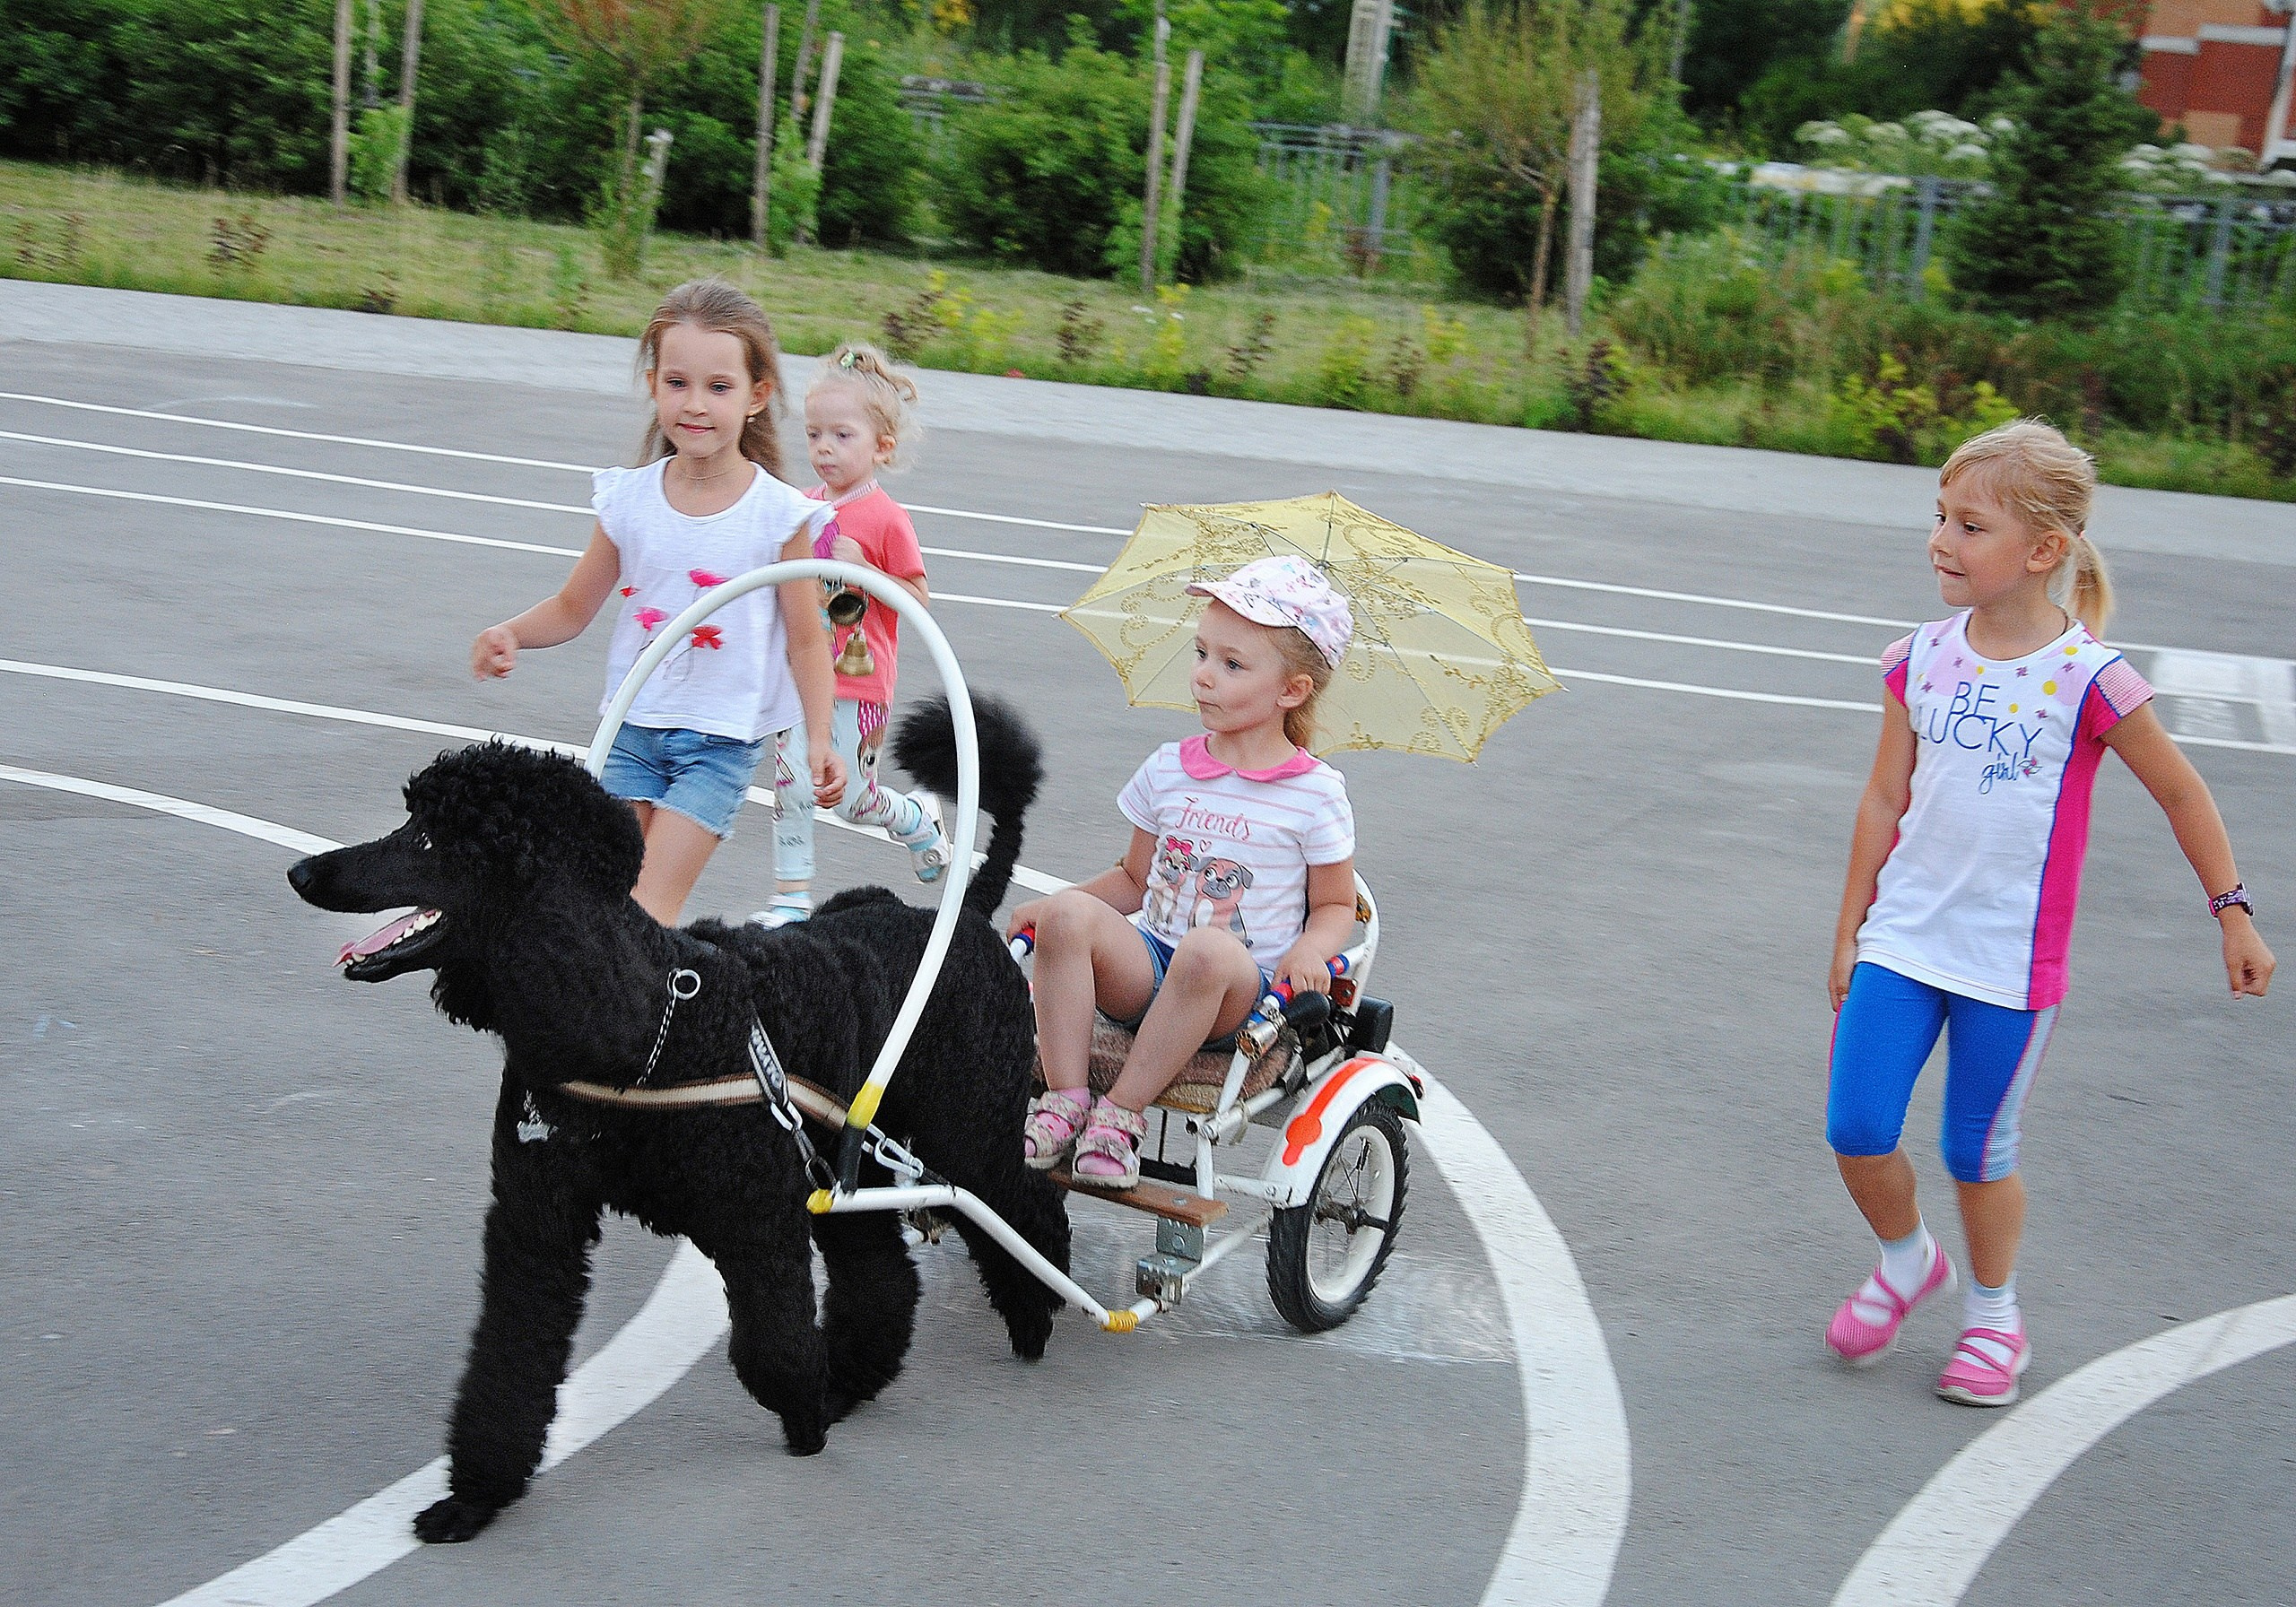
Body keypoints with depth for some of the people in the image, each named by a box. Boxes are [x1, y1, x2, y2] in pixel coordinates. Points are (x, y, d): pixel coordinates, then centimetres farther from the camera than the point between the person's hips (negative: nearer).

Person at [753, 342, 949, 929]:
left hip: (858, 679, -5)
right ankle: (791, 897, 13)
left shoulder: (886, 518, -10)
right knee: (789, 785, 3)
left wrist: (861, 572, -20)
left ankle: (916, 819, 32)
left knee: (852, 800, 0)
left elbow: (917, 595, -10)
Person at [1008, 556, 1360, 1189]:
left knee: (1207, 951, -39)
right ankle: (1064, 1100, -25)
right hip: (1148, 969, 4)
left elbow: (1335, 905, 7)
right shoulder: (1169, 770, 11)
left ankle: (1121, 1115, -27)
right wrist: (1048, 907, 5)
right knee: (1068, 913, -26)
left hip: (1242, 993, -4)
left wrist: (1308, 950, -15)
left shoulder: (1316, 793, 0)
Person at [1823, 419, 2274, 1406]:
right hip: (1901, 939, 3)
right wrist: (1849, 929, 11)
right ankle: (1906, 1261, 29)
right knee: (1856, 1130, -1)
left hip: (2010, 960, -3)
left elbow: (2182, 794, 1)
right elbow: (1885, 798, 7)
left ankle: (1994, 1316, 32)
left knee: (1977, 1152, 7)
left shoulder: (2089, 679, -13)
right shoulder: (1920, 660, -1)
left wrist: (2232, 913, 6)